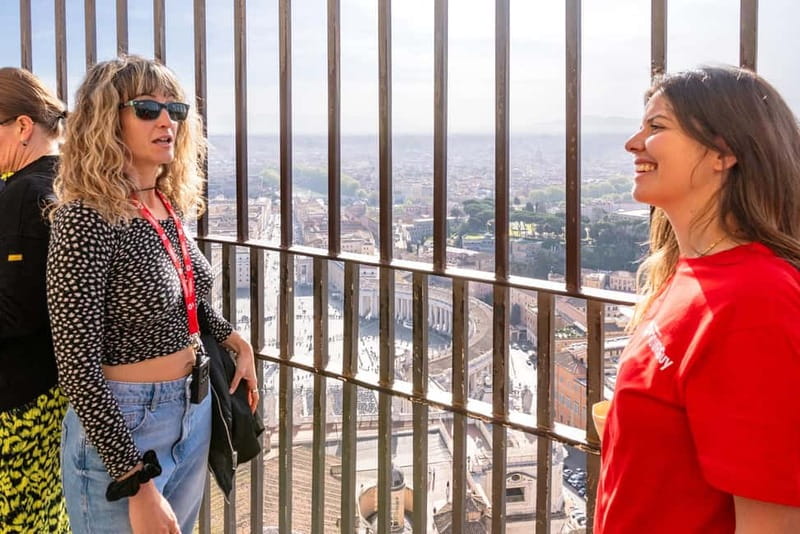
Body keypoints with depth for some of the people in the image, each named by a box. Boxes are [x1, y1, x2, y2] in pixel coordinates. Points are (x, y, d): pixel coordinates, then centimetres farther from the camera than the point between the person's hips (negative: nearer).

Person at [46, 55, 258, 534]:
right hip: (118, 429, -7)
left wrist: (236, 341, 5)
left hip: (195, 414, 7)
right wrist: (139, 487, -23)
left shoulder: (172, 207, 2)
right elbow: (78, 368, -22)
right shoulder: (87, 219, -20)